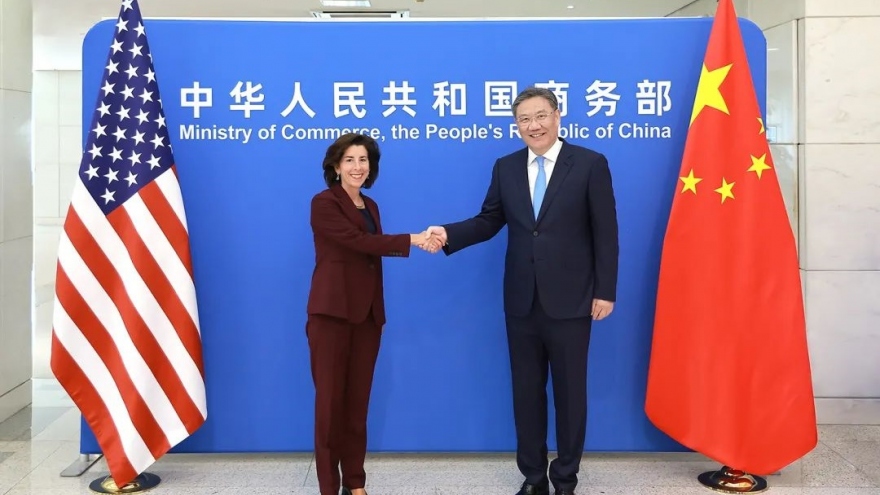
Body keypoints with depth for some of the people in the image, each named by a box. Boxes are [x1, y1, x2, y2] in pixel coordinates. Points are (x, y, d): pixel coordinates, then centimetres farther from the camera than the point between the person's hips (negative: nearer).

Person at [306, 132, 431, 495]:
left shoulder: (370, 206, 15)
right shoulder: (324, 203, -6)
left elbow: (370, 253, 12)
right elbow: (358, 241, -19)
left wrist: (376, 311, 8)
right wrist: (412, 239, -23)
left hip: (366, 313, 6)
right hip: (331, 312, -6)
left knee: (358, 401, 9)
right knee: (330, 400, 0)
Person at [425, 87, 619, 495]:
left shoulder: (590, 164, -5)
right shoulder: (506, 167, 7)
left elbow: (605, 233, -5)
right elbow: (489, 221, 6)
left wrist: (605, 291, -8)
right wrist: (448, 234, -11)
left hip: (570, 301, -3)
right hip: (521, 302, 4)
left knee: (570, 392, 9)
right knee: (526, 392, 12)